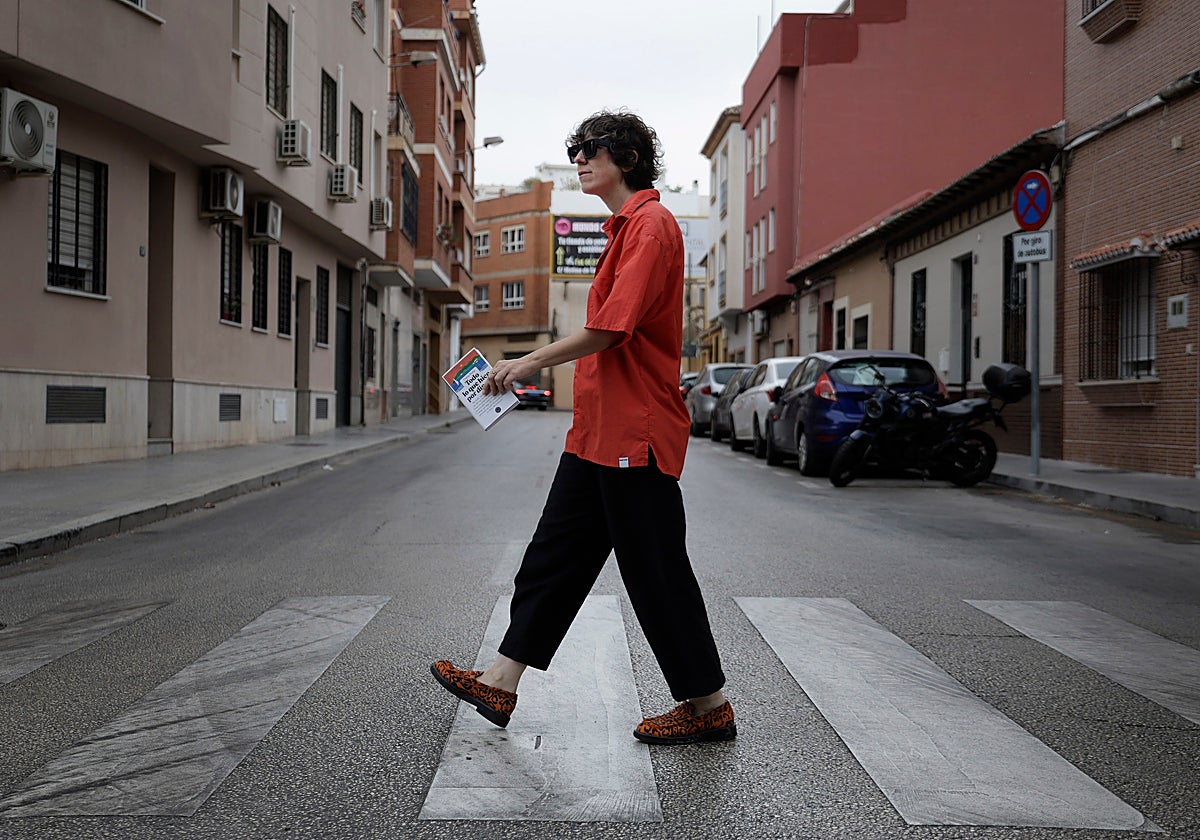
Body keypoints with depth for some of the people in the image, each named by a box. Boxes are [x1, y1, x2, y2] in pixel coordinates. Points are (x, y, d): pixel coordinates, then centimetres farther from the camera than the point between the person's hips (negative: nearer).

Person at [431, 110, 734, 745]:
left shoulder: (651, 224, -12)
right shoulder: (624, 227, 19)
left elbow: (612, 328, -20)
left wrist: (531, 363, -11)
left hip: (635, 431, -10)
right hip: (598, 430, 10)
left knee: (656, 572, -1)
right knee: (555, 554, 11)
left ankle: (710, 706, 14)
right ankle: (500, 685, 20)